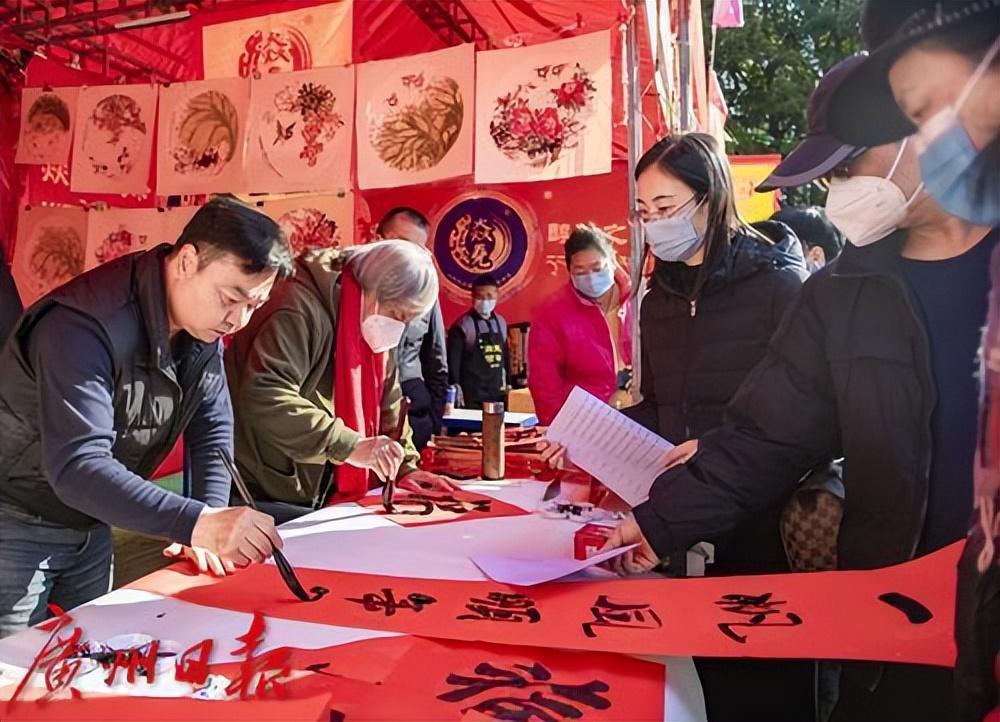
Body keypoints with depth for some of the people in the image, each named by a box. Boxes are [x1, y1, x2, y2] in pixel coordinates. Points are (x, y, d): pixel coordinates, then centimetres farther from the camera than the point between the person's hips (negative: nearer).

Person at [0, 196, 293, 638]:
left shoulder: (202, 328, -7)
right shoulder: (86, 326, -31)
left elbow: (213, 431, -5)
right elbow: (76, 467, -39)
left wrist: (213, 526, -18)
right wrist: (197, 523, -48)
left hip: (91, 527, 7)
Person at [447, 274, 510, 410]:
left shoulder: (501, 323, 10)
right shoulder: (463, 325, -9)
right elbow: (452, 360, -11)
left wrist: (507, 383, 17)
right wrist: (455, 387, -15)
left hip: (496, 394, 6)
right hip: (471, 396, -6)